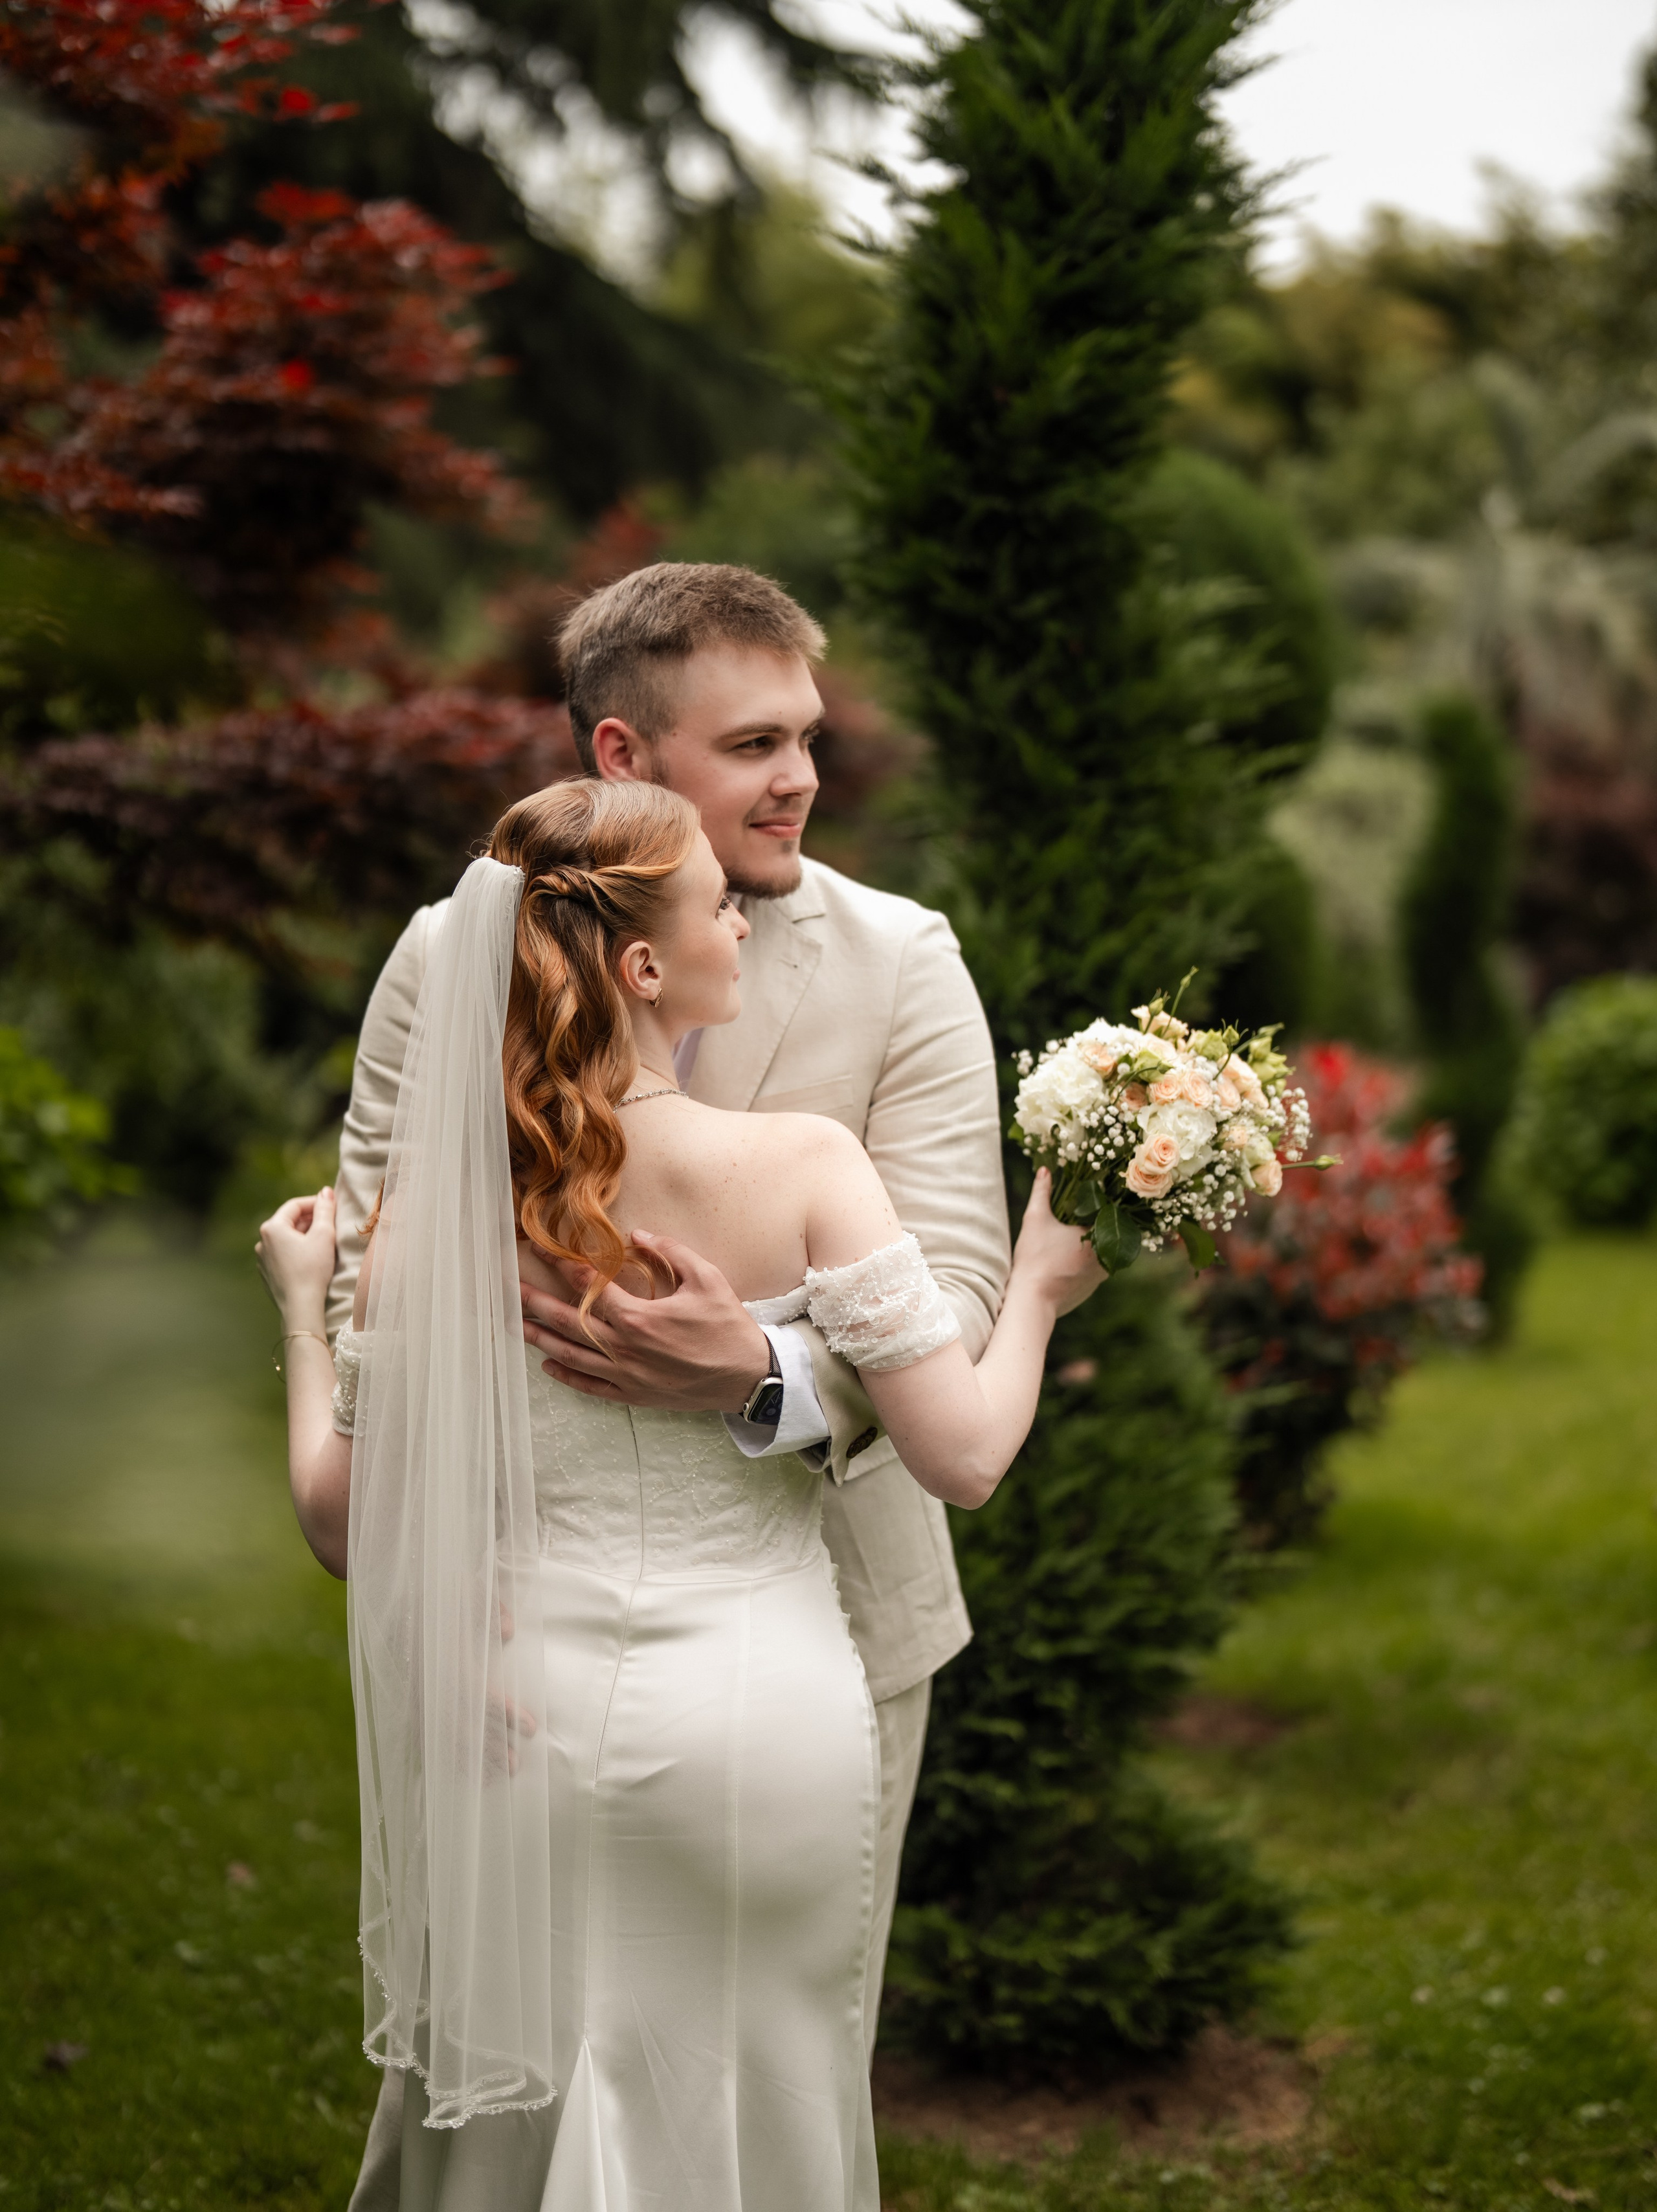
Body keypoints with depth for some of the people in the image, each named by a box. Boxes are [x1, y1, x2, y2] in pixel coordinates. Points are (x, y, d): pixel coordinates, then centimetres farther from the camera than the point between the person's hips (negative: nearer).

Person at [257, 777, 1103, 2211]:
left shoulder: (439, 1205, -7)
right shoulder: (801, 1166, -14)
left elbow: (347, 1524, -1)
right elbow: (963, 1457, -13)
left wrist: (303, 1313, 14)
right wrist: (1037, 1289, 6)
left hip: (525, 1722, 2)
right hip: (759, 1715, -2)